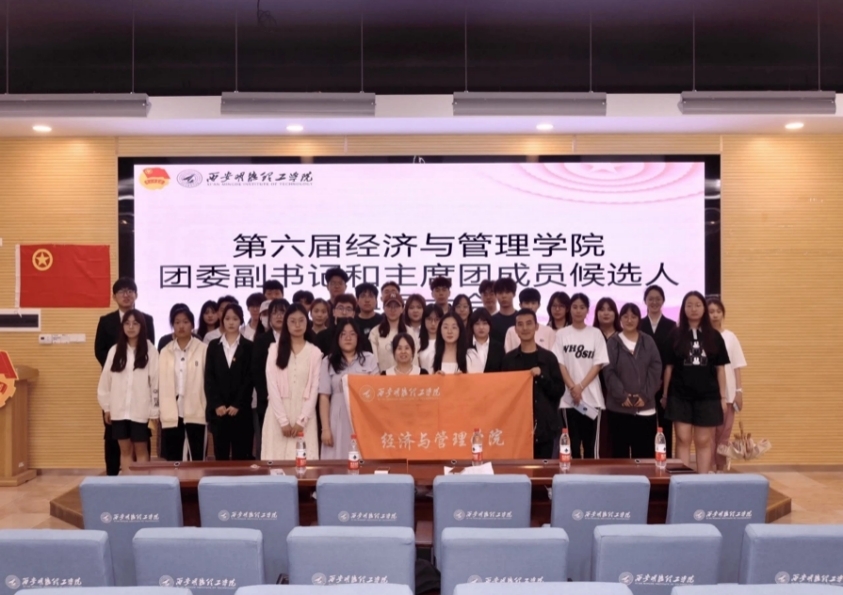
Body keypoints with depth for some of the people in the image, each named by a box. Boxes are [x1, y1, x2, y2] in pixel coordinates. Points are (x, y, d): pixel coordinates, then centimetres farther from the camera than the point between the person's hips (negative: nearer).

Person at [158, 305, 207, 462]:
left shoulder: (203, 349, -2)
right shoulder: (165, 352, 8)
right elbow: (162, 384, 6)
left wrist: (209, 409, -6)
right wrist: (164, 411, 0)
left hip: (195, 413, -3)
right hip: (171, 414, 3)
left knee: (197, 457, 4)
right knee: (173, 459, 7)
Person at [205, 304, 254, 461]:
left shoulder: (248, 346, 4)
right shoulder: (213, 345, 9)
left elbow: (249, 378, -2)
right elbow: (209, 378, 4)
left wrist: (237, 405, -9)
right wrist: (216, 404, -7)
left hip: (241, 410, -1)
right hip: (218, 410, 2)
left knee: (241, 455, 0)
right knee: (220, 455, 4)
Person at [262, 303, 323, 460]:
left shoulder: (315, 352, 7)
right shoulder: (275, 349, 4)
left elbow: (315, 388, 2)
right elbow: (272, 385, -2)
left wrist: (301, 420, -8)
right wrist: (283, 421, -8)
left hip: (304, 415, 0)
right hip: (278, 414, 0)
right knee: (276, 459, -2)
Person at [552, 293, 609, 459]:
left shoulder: (596, 333, 4)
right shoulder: (561, 334, 3)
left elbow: (598, 364, -1)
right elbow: (560, 364, -1)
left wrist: (581, 387, -11)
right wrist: (572, 387, -12)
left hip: (591, 396, 0)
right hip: (569, 396, 0)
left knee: (590, 442, 3)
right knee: (573, 441, 2)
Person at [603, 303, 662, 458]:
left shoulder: (648, 341, 9)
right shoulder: (612, 342, 4)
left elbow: (656, 369, 2)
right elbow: (609, 372, -4)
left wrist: (646, 395, -9)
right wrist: (621, 395, -14)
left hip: (645, 407, 2)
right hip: (619, 407, -1)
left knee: (644, 452, 4)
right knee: (620, 451, 3)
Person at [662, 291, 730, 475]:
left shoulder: (714, 336, 3)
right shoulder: (675, 335, 1)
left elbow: (720, 368, 5)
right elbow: (669, 366, 3)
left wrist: (723, 397, 2)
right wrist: (665, 394, 2)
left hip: (708, 396, 1)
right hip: (680, 396, 0)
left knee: (704, 441, 6)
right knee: (683, 440, 1)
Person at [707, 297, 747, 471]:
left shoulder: (730, 337, 4)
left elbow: (736, 367, 6)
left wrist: (739, 391, 0)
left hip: (727, 394, 2)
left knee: (723, 435, 8)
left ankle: (722, 469, 17)